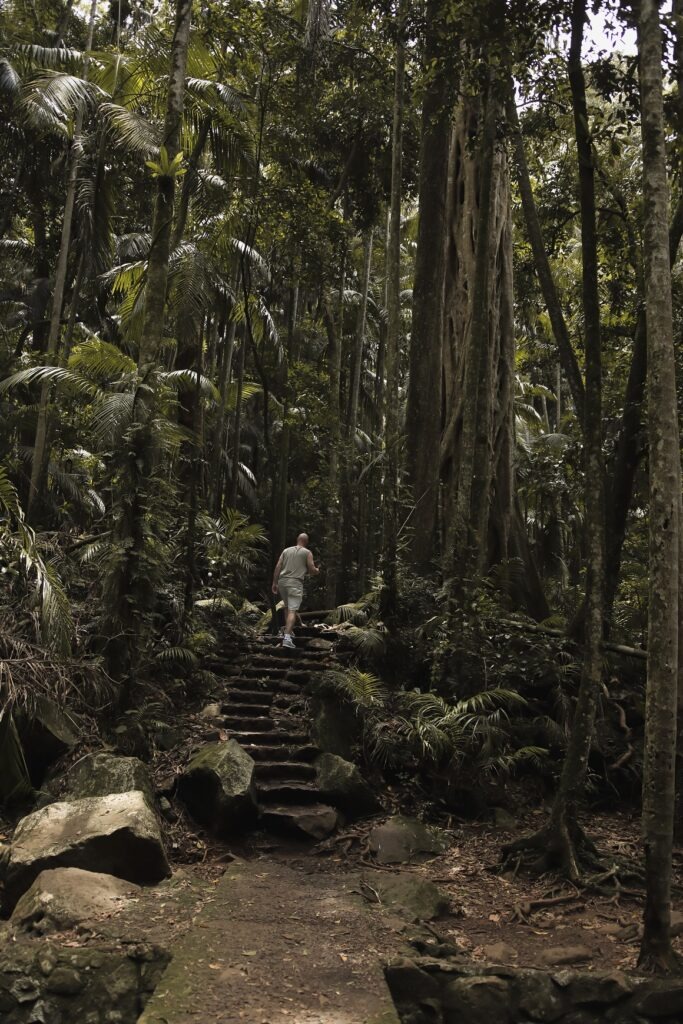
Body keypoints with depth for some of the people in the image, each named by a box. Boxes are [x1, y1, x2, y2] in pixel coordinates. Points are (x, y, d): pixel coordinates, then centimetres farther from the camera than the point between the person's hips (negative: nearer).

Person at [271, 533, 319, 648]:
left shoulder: (286, 550, 15)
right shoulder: (307, 553, 5)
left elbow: (278, 567, 8)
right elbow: (312, 570, 1)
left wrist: (274, 583, 10)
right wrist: (317, 570, 23)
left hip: (282, 581, 5)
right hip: (295, 582, -5)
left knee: (287, 607, 25)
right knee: (292, 611, -10)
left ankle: (288, 630, 27)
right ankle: (287, 637, -21)